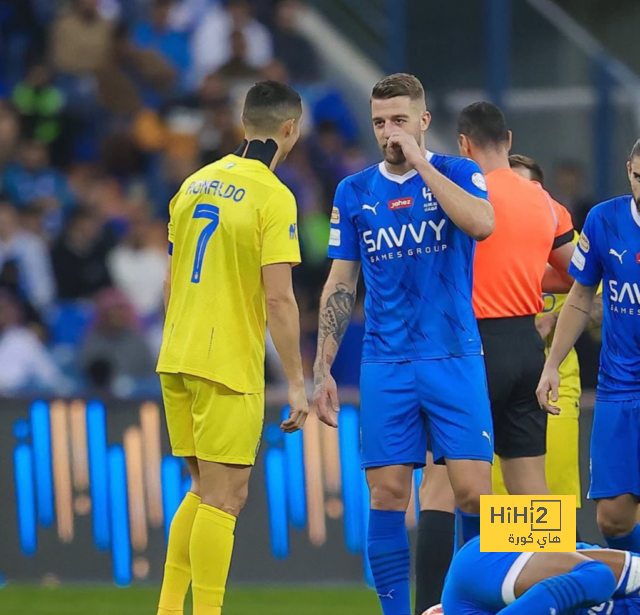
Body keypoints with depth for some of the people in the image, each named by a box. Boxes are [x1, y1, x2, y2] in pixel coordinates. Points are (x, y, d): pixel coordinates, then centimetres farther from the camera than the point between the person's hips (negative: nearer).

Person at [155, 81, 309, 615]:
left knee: (204, 491, 16)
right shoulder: (273, 198, -12)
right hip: (229, 366, -7)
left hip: (177, 360, 7)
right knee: (224, 500, -4)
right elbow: (278, 299, -16)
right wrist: (297, 384, -12)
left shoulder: (196, 184, 10)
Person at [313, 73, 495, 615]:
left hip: (455, 360, -2)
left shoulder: (458, 175, 1)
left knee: (473, 489, -9)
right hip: (386, 368, 2)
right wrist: (323, 369, 6)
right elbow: (341, 285, 12)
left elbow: (482, 224, -21)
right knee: (387, 495, -1)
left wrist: (420, 163, -17)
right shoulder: (354, 192, 9)